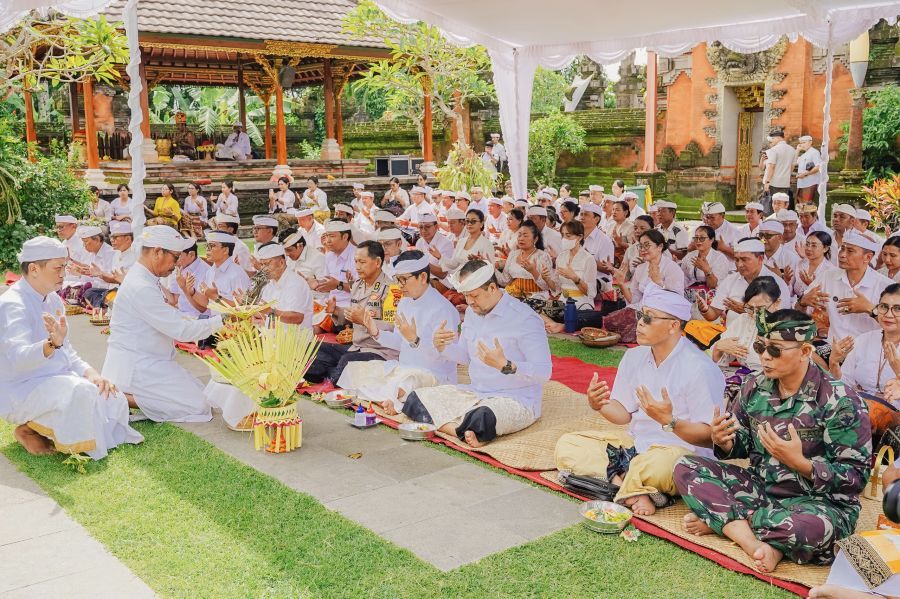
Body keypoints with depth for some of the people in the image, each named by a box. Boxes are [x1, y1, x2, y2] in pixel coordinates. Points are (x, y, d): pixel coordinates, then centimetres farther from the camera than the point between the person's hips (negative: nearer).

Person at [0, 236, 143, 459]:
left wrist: (90, 373, -5)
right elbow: (18, 358, -34)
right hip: (21, 392, -8)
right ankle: (29, 430, -8)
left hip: (55, 382, 9)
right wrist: (52, 344, -53)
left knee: (114, 400, -13)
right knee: (81, 392, -34)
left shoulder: (53, 299, 10)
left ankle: (37, 427, 1)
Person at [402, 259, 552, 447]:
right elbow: (465, 355, 22)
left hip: (516, 401, -8)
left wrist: (504, 365, -32)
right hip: (476, 393, 9)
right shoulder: (473, 312, 9)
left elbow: (544, 372, -19)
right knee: (417, 399, -8)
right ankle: (466, 433, -27)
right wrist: (440, 345, 1)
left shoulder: (525, 318, -16)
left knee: (482, 417, -42)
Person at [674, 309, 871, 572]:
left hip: (819, 502, -6)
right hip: (760, 487, 6)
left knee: (811, 527, -42)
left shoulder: (839, 402, -16)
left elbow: (856, 476, -16)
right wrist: (723, 442, -15)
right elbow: (742, 445, 10)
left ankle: (719, 520, -16)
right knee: (686, 468, -10)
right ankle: (754, 543, -24)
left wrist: (799, 462, -31)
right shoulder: (755, 387, -1)